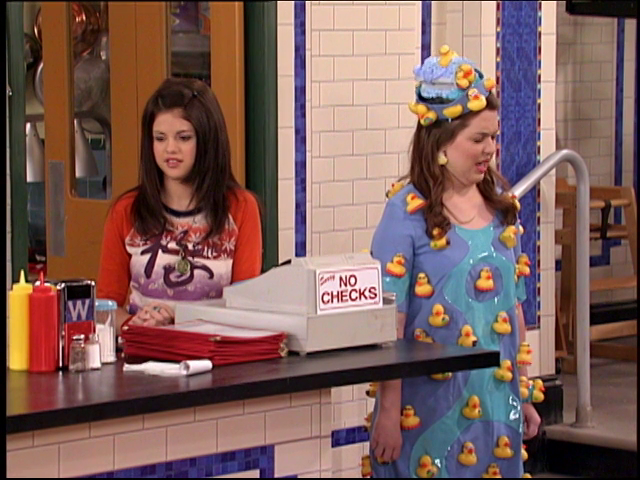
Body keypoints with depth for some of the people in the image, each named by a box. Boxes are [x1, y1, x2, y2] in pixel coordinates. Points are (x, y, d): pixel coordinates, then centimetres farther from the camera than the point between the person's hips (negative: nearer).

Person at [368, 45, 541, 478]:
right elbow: (389, 317, -12)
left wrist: (523, 394, 16)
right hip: (431, 405, -5)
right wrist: (389, 411, -15)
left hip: (496, 401, 5)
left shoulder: (500, 205, 8)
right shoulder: (408, 211, -9)